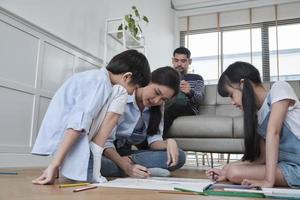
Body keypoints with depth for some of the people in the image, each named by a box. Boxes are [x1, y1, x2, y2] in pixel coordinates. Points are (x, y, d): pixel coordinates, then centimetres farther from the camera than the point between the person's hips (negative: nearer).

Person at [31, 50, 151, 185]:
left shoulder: (92, 77, 16)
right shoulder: (100, 80, -12)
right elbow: (78, 122, -23)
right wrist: (55, 165, -26)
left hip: (59, 142, 9)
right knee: (119, 95, -6)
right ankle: (92, 169, -9)